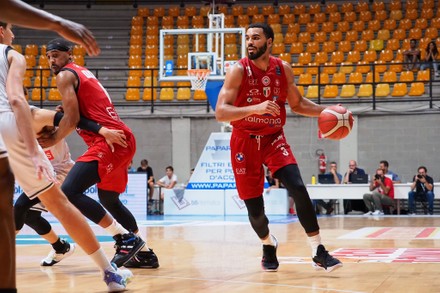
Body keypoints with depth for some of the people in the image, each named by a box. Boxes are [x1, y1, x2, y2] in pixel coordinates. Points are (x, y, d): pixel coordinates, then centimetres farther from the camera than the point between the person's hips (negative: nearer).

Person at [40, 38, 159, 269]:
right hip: (123, 140, 10)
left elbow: (72, 119, -12)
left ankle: (126, 239, -17)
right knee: (108, 199, 25)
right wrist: (61, 114, 21)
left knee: (70, 192, -18)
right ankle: (144, 253, 28)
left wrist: (53, 140, 0)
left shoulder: (65, 76, -2)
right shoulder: (83, 73, 26)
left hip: (109, 141, -10)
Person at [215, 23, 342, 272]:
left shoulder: (283, 69, -2)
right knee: (254, 207, 0)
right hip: (245, 141, -2)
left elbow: (297, 104, 13)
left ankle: (319, 252, -11)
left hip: (274, 138, 2)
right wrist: (255, 108, -37)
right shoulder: (239, 70, -14)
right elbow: (220, 112, -22)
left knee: (298, 189, -18)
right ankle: (269, 245, 33)